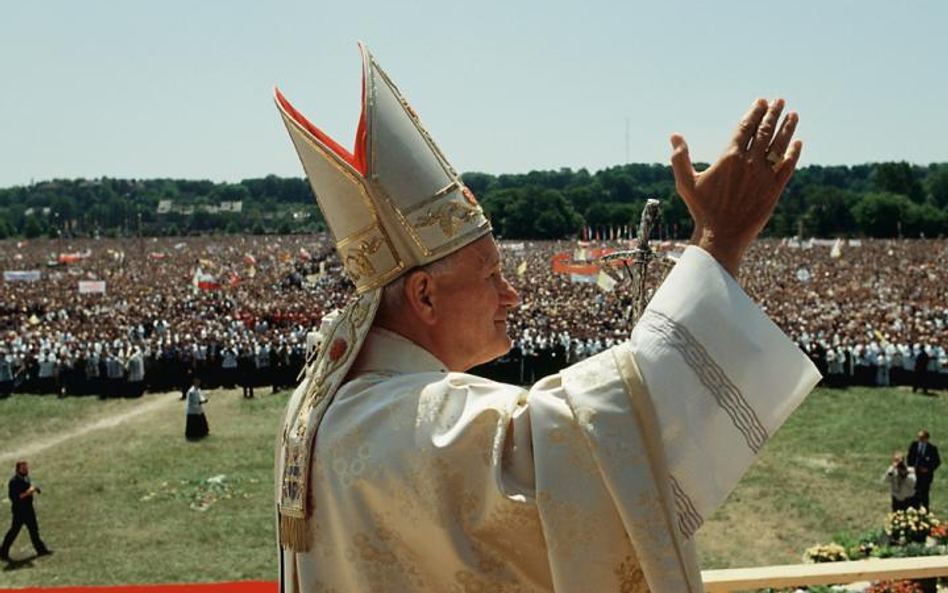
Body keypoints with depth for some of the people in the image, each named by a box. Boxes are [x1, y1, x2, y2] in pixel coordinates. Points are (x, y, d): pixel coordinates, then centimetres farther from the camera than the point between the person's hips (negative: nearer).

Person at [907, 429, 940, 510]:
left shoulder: (932, 448, -13)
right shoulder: (913, 445, -3)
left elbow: (937, 462, -4)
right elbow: (910, 458, 9)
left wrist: (929, 469, -14)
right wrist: (911, 467, -3)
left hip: (925, 474, -3)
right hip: (914, 473, 3)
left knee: (924, 494, 3)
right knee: (915, 494, 12)